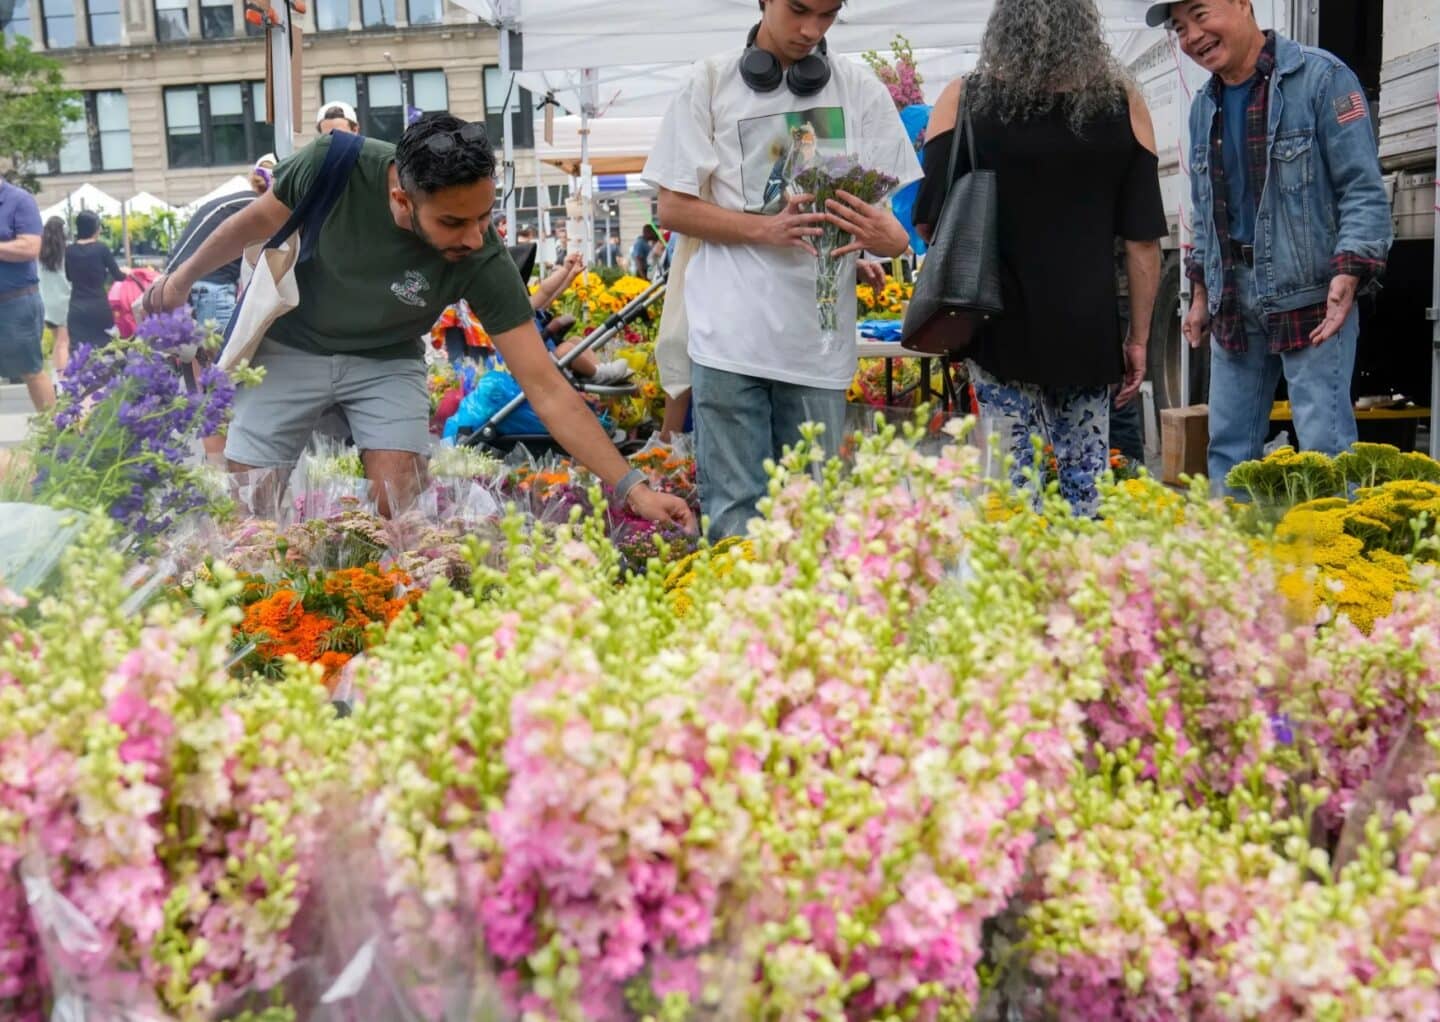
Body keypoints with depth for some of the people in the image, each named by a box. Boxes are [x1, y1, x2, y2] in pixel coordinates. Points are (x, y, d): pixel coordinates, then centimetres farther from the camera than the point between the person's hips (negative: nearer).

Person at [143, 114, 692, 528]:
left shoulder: (483, 261, -31)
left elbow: (546, 389, -29)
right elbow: (257, 221, -9)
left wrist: (631, 488, -35)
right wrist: (184, 278, 4)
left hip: (386, 363, 0)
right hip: (291, 349, 1)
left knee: (401, 514, -15)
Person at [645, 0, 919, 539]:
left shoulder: (861, 90, 8)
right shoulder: (710, 83, 4)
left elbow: (890, 208, 8)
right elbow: (673, 208, 3)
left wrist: (887, 236, -17)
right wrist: (765, 228, -14)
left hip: (819, 337, 2)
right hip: (731, 333, -2)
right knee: (733, 511, -1)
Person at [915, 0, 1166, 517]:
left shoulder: (964, 99, -2)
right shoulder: (1122, 103, 1)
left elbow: (927, 222, 0)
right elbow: (1143, 237, 2)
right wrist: (1138, 338, 9)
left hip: (1000, 327, -1)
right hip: (1089, 331, 1)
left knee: (1012, 478, 6)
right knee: (1086, 481, 10)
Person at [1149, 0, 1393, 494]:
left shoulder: (1321, 77, -7)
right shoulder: (1205, 106, 14)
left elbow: (1363, 189, -10)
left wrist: (1348, 274, -22)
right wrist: (1201, 293, 19)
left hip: (1311, 297, -7)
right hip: (1234, 302, 7)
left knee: (1325, 444, -8)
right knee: (1228, 445, 10)